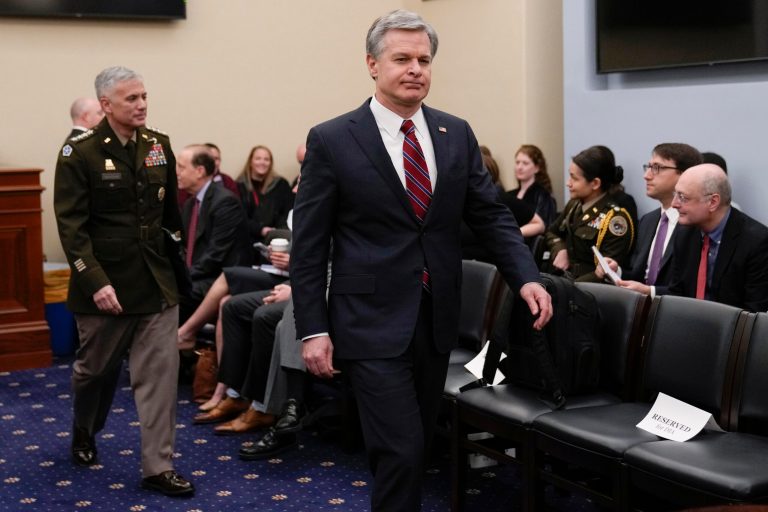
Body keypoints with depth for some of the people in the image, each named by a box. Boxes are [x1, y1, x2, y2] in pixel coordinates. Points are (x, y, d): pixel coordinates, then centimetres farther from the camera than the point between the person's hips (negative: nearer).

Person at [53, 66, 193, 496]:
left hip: (157, 282, 4)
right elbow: (71, 225, -14)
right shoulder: (80, 152, -10)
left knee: (161, 373, -1)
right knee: (96, 368, 15)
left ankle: (158, 467, 5)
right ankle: (84, 433, 44)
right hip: (105, 284, -3)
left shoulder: (159, 145, 4)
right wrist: (95, 281, -21)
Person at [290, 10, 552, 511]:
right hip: (373, 321, -5)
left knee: (418, 446, 16)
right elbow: (308, 245, -5)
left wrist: (527, 278, -9)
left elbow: (492, 214, 7)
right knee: (401, 451, -8)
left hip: (437, 318, 5)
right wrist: (313, 329, -9)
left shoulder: (457, 135, 5)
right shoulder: (331, 140, -6)